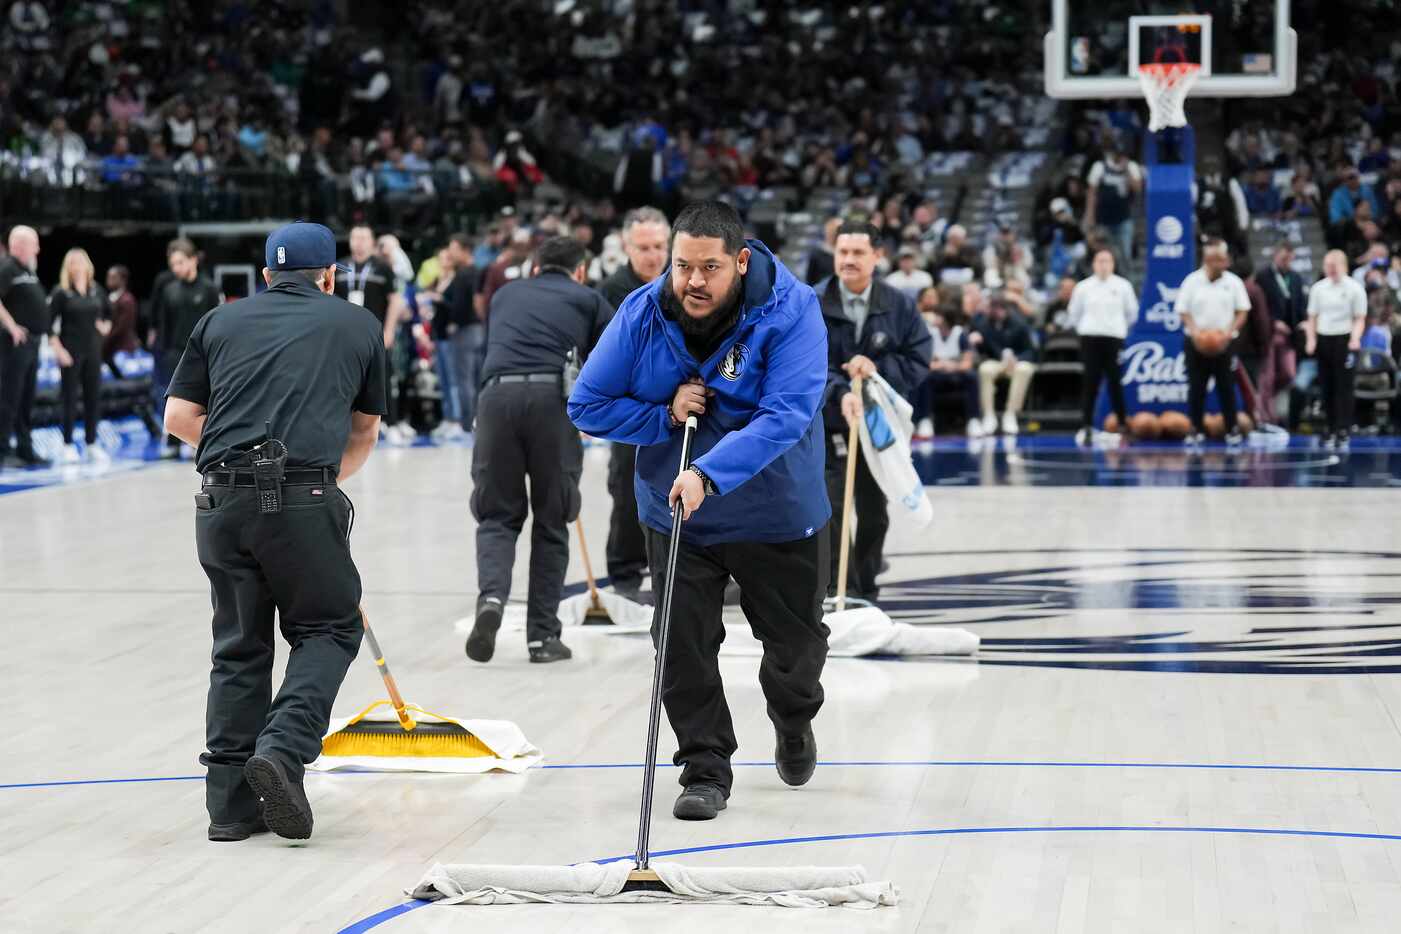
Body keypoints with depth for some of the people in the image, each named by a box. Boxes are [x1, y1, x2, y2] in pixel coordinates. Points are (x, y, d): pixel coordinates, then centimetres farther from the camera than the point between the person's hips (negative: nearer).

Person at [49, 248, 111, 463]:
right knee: (70, 399, -1)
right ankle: (68, 446, 5)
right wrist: (58, 350, -14)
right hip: (70, 353, -4)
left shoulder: (97, 291, 7)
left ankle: (91, 444, 14)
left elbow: (109, 312, 25)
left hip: (93, 351, 4)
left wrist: (106, 326, 6)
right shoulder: (61, 293, -6)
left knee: (94, 398, 5)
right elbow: (49, 324, -9)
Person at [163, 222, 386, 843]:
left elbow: (178, 418, 14)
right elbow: (364, 433, 24)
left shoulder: (221, 322, 18)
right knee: (330, 629, 14)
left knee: (239, 645, 14)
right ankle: (282, 749, -8)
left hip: (222, 500, 3)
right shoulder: (358, 325, 16)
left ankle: (232, 803, 11)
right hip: (304, 500, -3)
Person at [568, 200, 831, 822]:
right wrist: (666, 415, -22)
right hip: (675, 515, 2)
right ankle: (705, 771, 14)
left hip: (778, 516, -1)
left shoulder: (791, 312, -23)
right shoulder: (642, 315, -14)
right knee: (684, 649, -3)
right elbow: (587, 407, -7)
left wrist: (709, 475, -44)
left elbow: (785, 416, -33)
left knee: (796, 643, 14)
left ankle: (793, 724, 46)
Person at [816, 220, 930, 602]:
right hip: (827, 423, -3)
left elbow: (918, 360, -2)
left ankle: (866, 590, 27)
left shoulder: (900, 305, -3)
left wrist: (878, 369, -20)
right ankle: (840, 592, -10)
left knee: (874, 513, 12)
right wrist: (840, 393, -33)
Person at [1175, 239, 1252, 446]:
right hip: (1196, 342, 0)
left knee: (1226, 387, 2)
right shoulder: (1193, 281, 0)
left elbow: (1242, 311, 4)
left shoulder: (1233, 282, 1)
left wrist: (1230, 331, -12)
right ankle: (1196, 430, 9)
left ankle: (1232, 429, 8)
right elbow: (1183, 311, 2)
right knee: (1196, 388, 2)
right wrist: (1194, 329, -15)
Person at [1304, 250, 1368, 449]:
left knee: (1344, 388, -5)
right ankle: (1332, 431, 14)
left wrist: (1355, 338, -18)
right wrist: (1311, 339, 0)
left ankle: (1343, 432, -4)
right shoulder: (1318, 288, 8)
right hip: (1323, 340, 4)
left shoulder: (1354, 289, -2)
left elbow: (1360, 319, -2)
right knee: (1327, 389, 6)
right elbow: (1312, 317, 13)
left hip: (1345, 341, -4)